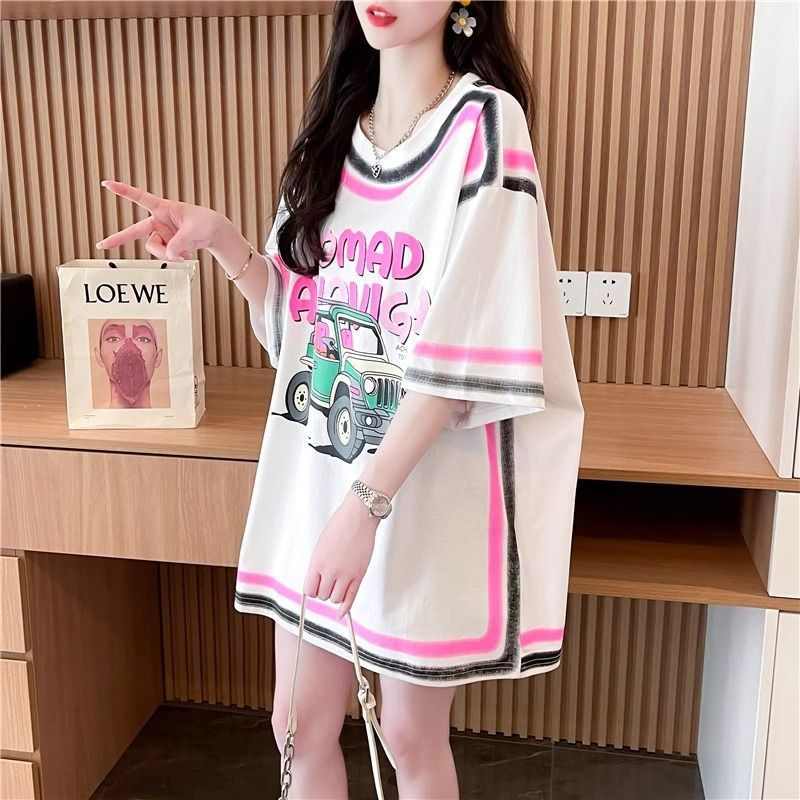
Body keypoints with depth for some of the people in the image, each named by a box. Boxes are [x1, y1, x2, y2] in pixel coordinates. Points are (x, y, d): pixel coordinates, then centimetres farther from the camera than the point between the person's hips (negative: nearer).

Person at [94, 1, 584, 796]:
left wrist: (367, 501, -21)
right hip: (314, 472, 5)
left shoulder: (483, 122, -11)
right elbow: (298, 316, 12)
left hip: (428, 484, -5)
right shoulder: (333, 127, 8)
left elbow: (465, 350, -18)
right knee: (300, 725, 16)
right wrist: (222, 239, -5)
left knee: (412, 735, 13)